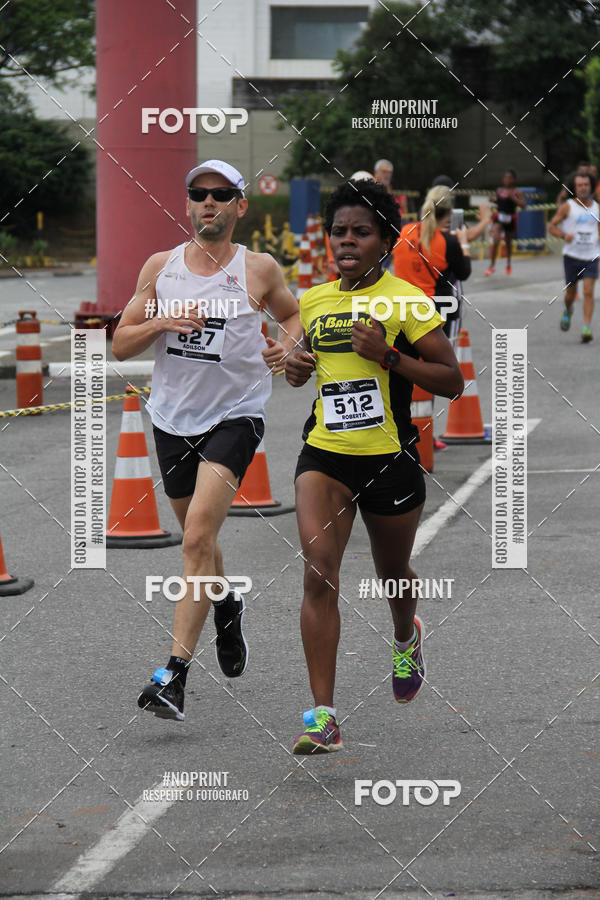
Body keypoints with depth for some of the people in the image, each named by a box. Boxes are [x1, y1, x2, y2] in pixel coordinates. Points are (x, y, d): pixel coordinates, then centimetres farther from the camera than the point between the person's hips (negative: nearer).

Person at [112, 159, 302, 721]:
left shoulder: (259, 269, -3)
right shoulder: (160, 268, 3)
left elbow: (292, 315, 16)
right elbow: (120, 345, 5)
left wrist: (285, 347, -5)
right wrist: (161, 323, -14)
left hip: (234, 417, -4)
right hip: (173, 417, 4)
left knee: (198, 537, -19)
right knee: (196, 538, 19)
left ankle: (175, 674, -21)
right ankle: (226, 605, 52)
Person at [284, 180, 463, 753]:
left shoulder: (406, 301, -8)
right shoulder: (312, 301, 7)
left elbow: (452, 382, -9)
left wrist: (388, 357, -20)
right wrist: (297, 367, 2)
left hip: (390, 459, -2)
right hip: (323, 454, 3)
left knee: (393, 573, 18)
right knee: (318, 573, -15)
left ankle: (406, 637, 56)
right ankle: (323, 716, -17)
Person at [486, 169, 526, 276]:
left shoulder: (516, 192, -7)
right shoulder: (499, 190, 3)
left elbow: (523, 205, -15)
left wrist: (512, 198, -26)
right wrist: (494, 200, -2)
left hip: (510, 219, -1)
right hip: (499, 218, 1)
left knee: (508, 242, 17)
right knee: (495, 241, -18)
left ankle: (508, 264, 42)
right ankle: (492, 266, -13)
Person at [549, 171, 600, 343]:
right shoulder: (567, 207, -4)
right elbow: (552, 226, -2)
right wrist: (563, 235, -21)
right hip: (572, 256, -1)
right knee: (571, 292, 9)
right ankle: (568, 312, 43)